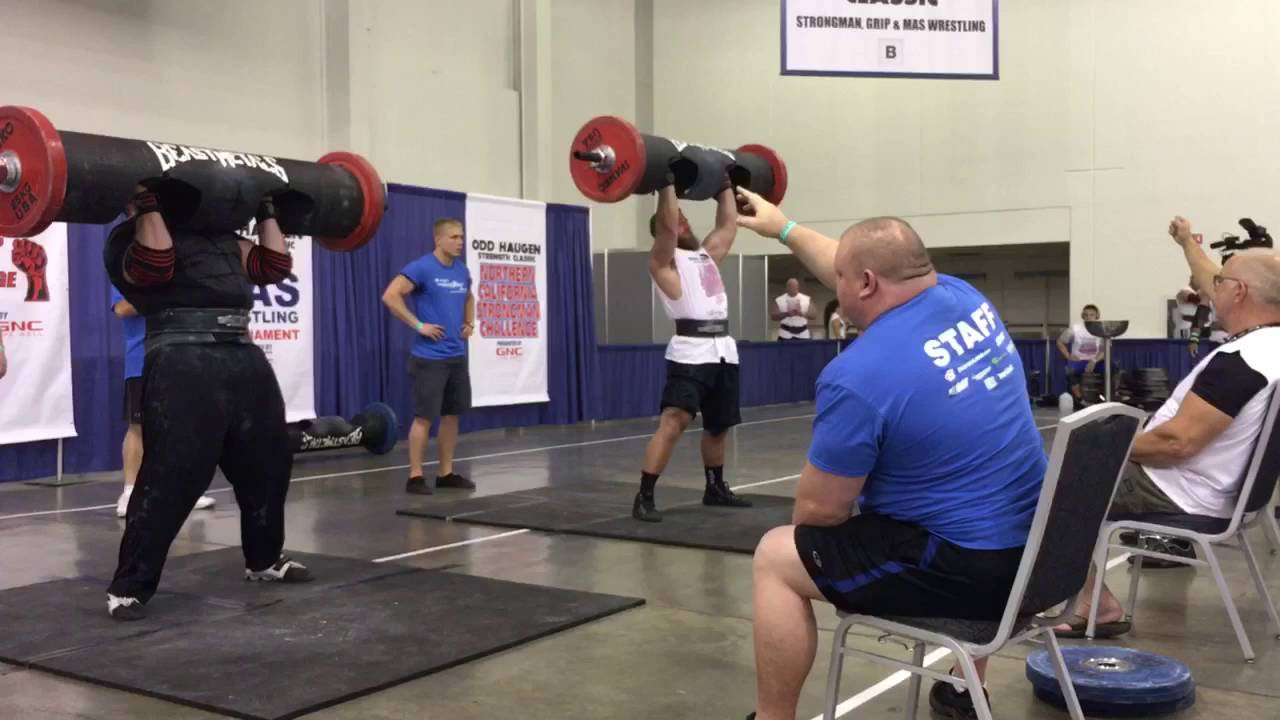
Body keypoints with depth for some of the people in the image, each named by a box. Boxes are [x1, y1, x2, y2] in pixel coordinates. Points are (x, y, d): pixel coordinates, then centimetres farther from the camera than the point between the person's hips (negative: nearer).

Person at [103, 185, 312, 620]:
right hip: (182, 362, -7)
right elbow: (156, 265, -17)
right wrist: (147, 202, -11)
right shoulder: (131, 238, 6)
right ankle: (129, 588, 3)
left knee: (268, 466, 16)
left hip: (245, 358, 7)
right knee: (170, 479, -8)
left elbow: (274, 264, 18)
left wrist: (266, 212, 23)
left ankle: (265, 559, 34)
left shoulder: (220, 237, 26)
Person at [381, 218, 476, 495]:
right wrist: (419, 325, -19)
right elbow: (390, 296, -20)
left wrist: (470, 323, 13)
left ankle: (446, 473, 20)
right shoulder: (422, 267, -12)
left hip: (457, 355, 7)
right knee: (424, 417, -5)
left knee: (452, 414, 11)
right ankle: (415, 477, 3)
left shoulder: (462, 270, 11)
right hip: (430, 357, -7)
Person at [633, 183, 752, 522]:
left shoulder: (707, 253, 21)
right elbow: (667, 224, -14)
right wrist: (666, 183, -12)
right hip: (691, 352, -8)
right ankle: (644, 498, -17)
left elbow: (728, 224, 27)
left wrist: (726, 187, 31)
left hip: (724, 351, 8)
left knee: (719, 426, 18)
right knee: (673, 423, -18)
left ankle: (715, 487, 35)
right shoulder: (665, 260, 1)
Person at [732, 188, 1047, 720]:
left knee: (775, 559, 4)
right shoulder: (966, 298, 2)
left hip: (964, 569, -8)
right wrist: (785, 228, 32)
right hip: (1034, 555, 8)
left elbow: (821, 509, -13)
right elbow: (866, 271, 21)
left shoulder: (859, 376, -21)